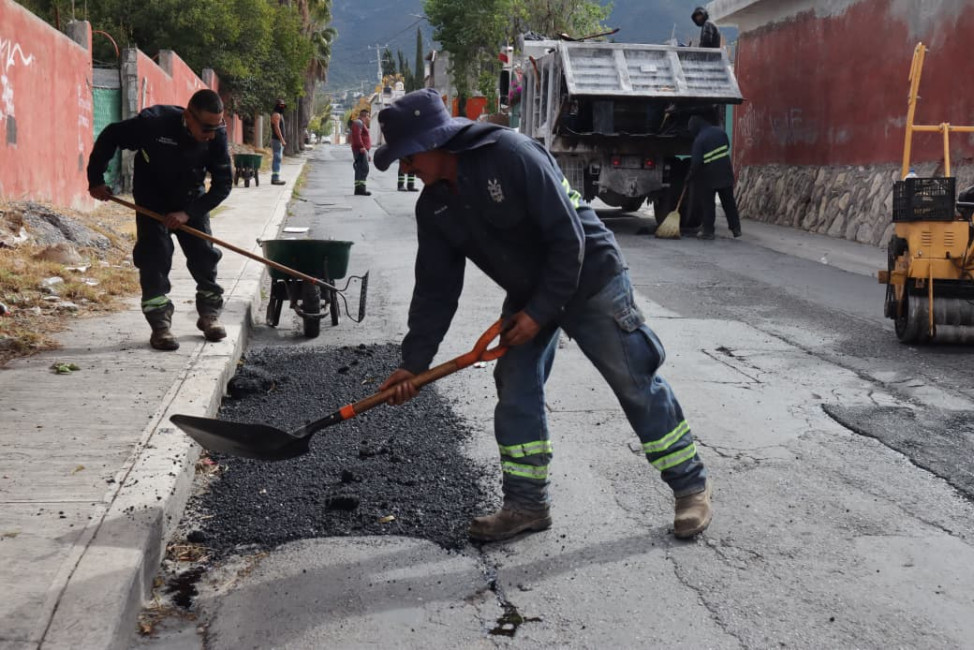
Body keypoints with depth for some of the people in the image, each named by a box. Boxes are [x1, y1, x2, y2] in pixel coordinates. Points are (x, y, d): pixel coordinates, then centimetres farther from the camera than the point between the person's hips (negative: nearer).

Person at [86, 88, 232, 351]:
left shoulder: (217, 135, -24)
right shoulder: (154, 122, -32)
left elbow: (222, 184, -18)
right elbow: (110, 137, -15)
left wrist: (189, 212, -27)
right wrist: (96, 180, -11)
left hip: (191, 200, 3)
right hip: (153, 199, -3)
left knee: (204, 255, 1)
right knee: (154, 258, -11)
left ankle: (209, 314, 19)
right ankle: (160, 325, -7)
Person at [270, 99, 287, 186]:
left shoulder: (280, 115, 21)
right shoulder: (276, 114, -11)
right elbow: (277, 128, -20)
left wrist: (282, 140, 20)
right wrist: (282, 140, -23)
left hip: (279, 140, 11)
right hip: (277, 140, -11)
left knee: (277, 159, 11)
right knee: (277, 159, -14)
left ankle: (275, 178, 14)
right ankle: (275, 178, -17)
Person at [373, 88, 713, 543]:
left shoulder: (512, 155, -28)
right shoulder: (434, 207, -4)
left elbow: (569, 237, -26)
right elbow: (435, 289, 0)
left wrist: (540, 311, -22)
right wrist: (413, 362, -5)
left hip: (589, 280, -7)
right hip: (527, 295, 7)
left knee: (638, 386, 0)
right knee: (515, 394, 2)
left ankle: (691, 488, 14)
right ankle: (527, 504, 15)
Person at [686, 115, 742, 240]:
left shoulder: (699, 140, -15)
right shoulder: (720, 131, 2)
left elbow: (696, 162, -17)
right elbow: (727, 146, 17)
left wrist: (690, 176, -5)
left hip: (709, 176, -5)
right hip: (725, 173, 5)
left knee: (707, 205, 4)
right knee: (729, 202, 12)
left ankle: (708, 230, 5)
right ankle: (736, 228, 15)